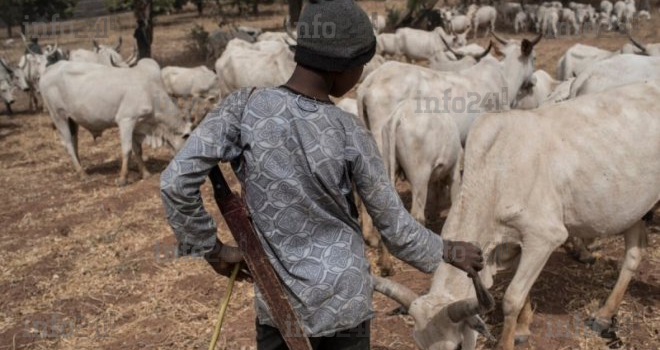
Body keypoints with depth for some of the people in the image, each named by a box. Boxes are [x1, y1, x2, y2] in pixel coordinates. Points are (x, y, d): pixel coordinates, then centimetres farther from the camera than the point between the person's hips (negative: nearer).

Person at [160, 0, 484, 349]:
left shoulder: (244, 107, -14)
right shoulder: (349, 133, -15)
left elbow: (175, 183, -17)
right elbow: (394, 228, -7)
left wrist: (212, 249, -2)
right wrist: (446, 251, 11)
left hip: (277, 300, 1)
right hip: (344, 301, -1)